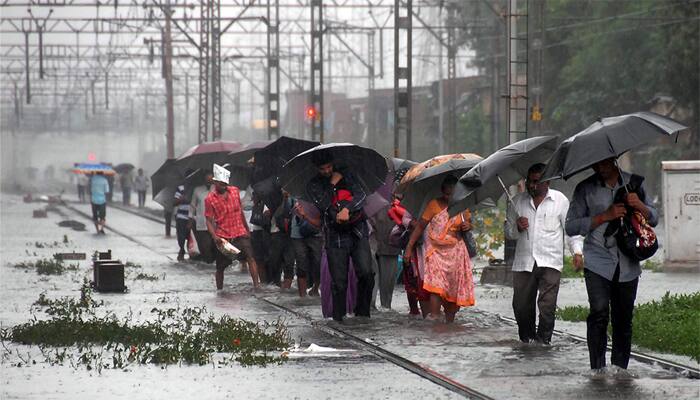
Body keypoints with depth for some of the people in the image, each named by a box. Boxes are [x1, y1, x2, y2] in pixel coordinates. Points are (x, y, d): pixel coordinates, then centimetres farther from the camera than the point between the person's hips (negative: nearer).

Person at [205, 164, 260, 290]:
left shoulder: (235, 191, 5)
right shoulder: (210, 199, -6)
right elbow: (209, 221, -6)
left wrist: (247, 229, 20)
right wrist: (214, 237, -20)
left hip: (240, 233, 2)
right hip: (223, 237, -2)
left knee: (250, 257, -16)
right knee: (220, 266, 5)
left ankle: (256, 284, -21)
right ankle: (219, 290, 20)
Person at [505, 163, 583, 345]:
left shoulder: (560, 200, 6)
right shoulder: (518, 201, 13)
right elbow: (508, 231, 20)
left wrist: (577, 251, -5)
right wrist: (517, 228, -3)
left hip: (550, 262, -3)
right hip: (523, 262, 3)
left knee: (547, 305, -14)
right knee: (521, 305, 1)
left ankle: (543, 340, -8)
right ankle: (526, 339, 17)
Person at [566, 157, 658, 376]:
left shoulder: (634, 183, 11)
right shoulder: (585, 189, 5)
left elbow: (654, 219, 13)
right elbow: (571, 226, 0)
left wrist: (639, 206, -9)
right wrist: (605, 216, -10)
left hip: (627, 265, 2)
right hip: (597, 262, -2)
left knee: (623, 317, 3)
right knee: (599, 313, -15)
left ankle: (620, 366, 15)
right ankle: (597, 368, -12)